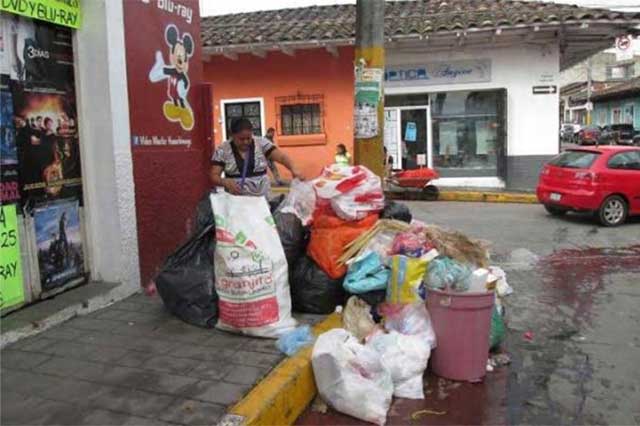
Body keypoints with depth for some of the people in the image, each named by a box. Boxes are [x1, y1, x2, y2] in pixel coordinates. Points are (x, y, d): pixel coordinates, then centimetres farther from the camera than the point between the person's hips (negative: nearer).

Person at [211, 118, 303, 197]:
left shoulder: (262, 143, 0)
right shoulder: (222, 150, -2)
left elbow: (282, 157, -9)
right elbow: (214, 176, -3)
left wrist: (293, 169, -29)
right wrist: (225, 182, -25)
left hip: (262, 198, 1)